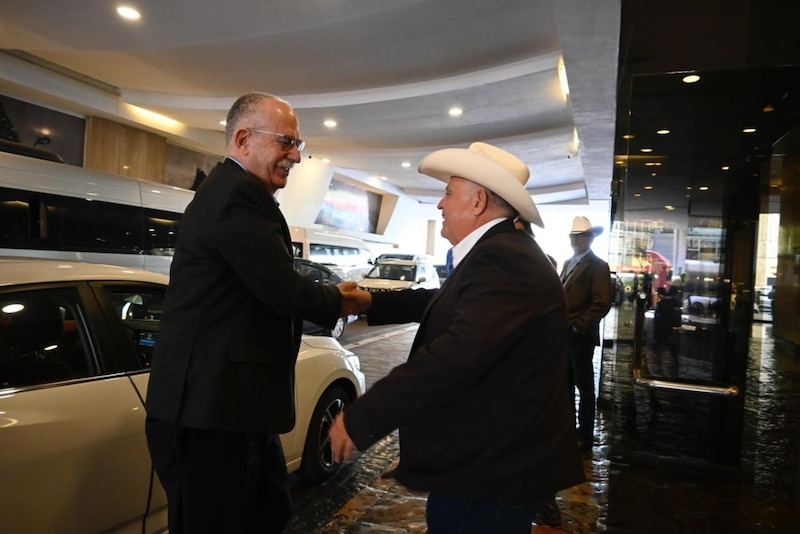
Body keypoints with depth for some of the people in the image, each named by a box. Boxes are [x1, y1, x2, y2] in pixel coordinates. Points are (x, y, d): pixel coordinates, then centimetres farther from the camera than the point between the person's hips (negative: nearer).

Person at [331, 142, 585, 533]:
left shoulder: (504, 260, -26)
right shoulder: (499, 251, 7)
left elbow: (454, 358, -34)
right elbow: (447, 302, 20)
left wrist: (358, 420, -28)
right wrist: (372, 302, 21)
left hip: (492, 469, -9)